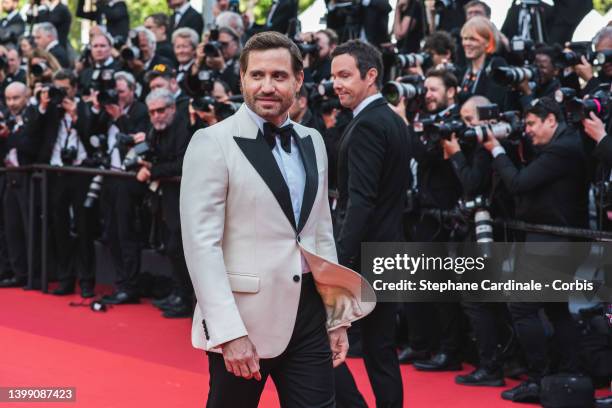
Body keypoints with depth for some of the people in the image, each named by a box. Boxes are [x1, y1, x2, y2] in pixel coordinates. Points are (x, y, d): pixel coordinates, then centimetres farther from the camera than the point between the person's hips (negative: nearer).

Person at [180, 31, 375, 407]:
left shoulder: (312, 142, 11)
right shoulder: (213, 143, -8)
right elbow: (202, 243, -14)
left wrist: (336, 317, 11)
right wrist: (229, 332, -20)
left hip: (308, 316, 5)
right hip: (243, 319, -5)